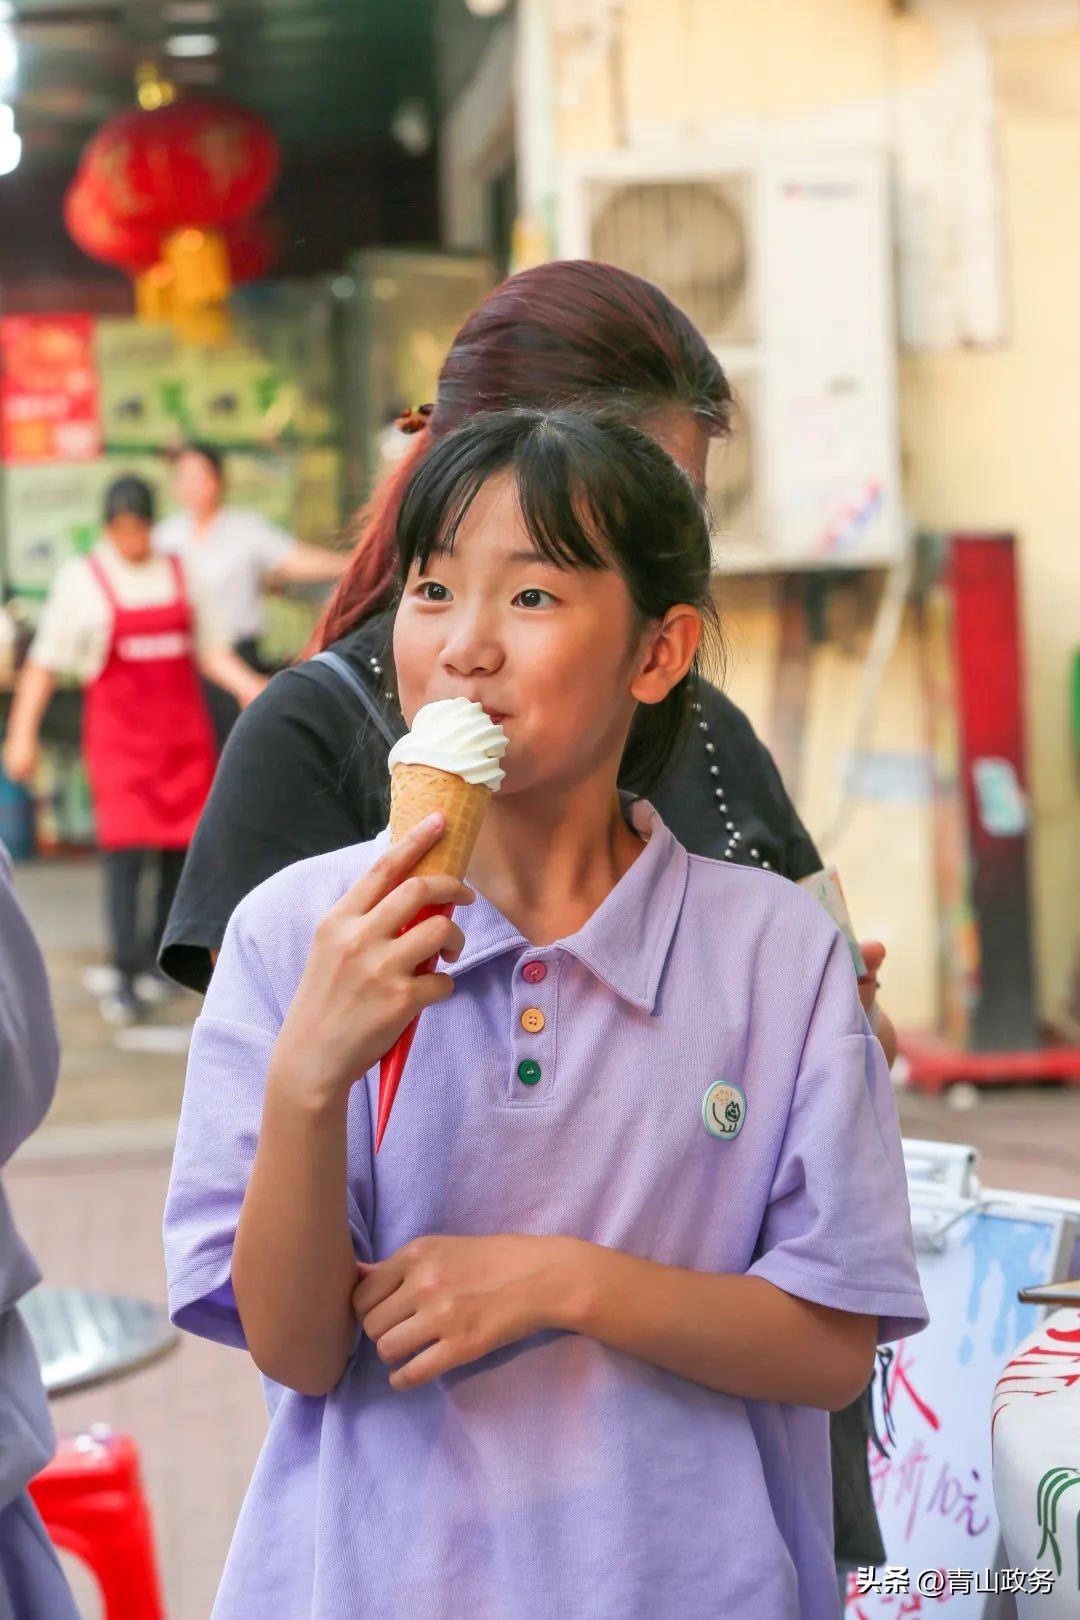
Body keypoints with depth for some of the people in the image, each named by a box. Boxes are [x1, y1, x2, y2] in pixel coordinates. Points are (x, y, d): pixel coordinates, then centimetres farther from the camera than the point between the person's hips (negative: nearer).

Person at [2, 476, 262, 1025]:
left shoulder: (179, 573, 11)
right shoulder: (82, 578, 2)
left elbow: (208, 649, 17)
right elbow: (44, 661, 2)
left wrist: (248, 686, 0)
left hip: (183, 731, 4)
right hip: (118, 732, -4)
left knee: (182, 847, 3)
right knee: (125, 849, -12)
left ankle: (162, 957, 19)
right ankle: (124, 978, -10)